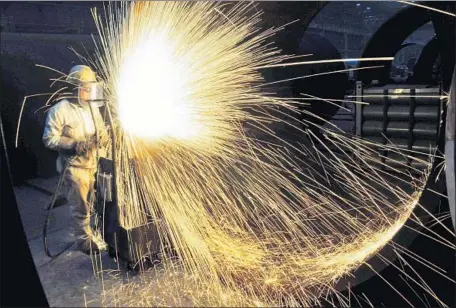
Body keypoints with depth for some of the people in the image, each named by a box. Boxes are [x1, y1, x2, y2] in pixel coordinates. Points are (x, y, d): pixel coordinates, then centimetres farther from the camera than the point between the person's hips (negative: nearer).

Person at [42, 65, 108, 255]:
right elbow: (49, 139, -11)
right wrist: (74, 144, -21)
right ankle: (84, 239, 22)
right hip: (76, 166, -5)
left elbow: (103, 131, 17)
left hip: (97, 163, 5)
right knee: (81, 207, 4)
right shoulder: (59, 110, -11)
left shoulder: (93, 107, 6)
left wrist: (101, 138, -6)